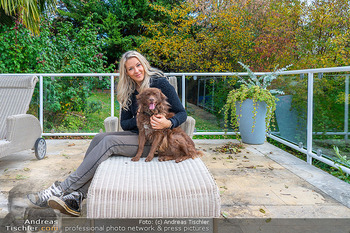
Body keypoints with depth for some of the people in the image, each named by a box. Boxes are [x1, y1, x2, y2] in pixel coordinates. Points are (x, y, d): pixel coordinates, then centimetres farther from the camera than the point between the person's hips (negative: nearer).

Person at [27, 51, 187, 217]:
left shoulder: (160, 82, -8)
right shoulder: (129, 91, 9)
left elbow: (182, 113, -8)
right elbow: (124, 124, 8)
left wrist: (168, 123, -30)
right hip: (136, 134, 7)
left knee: (109, 141, -25)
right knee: (99, 138, -17)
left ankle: (61, 190, -21)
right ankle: (76, 197, -22)